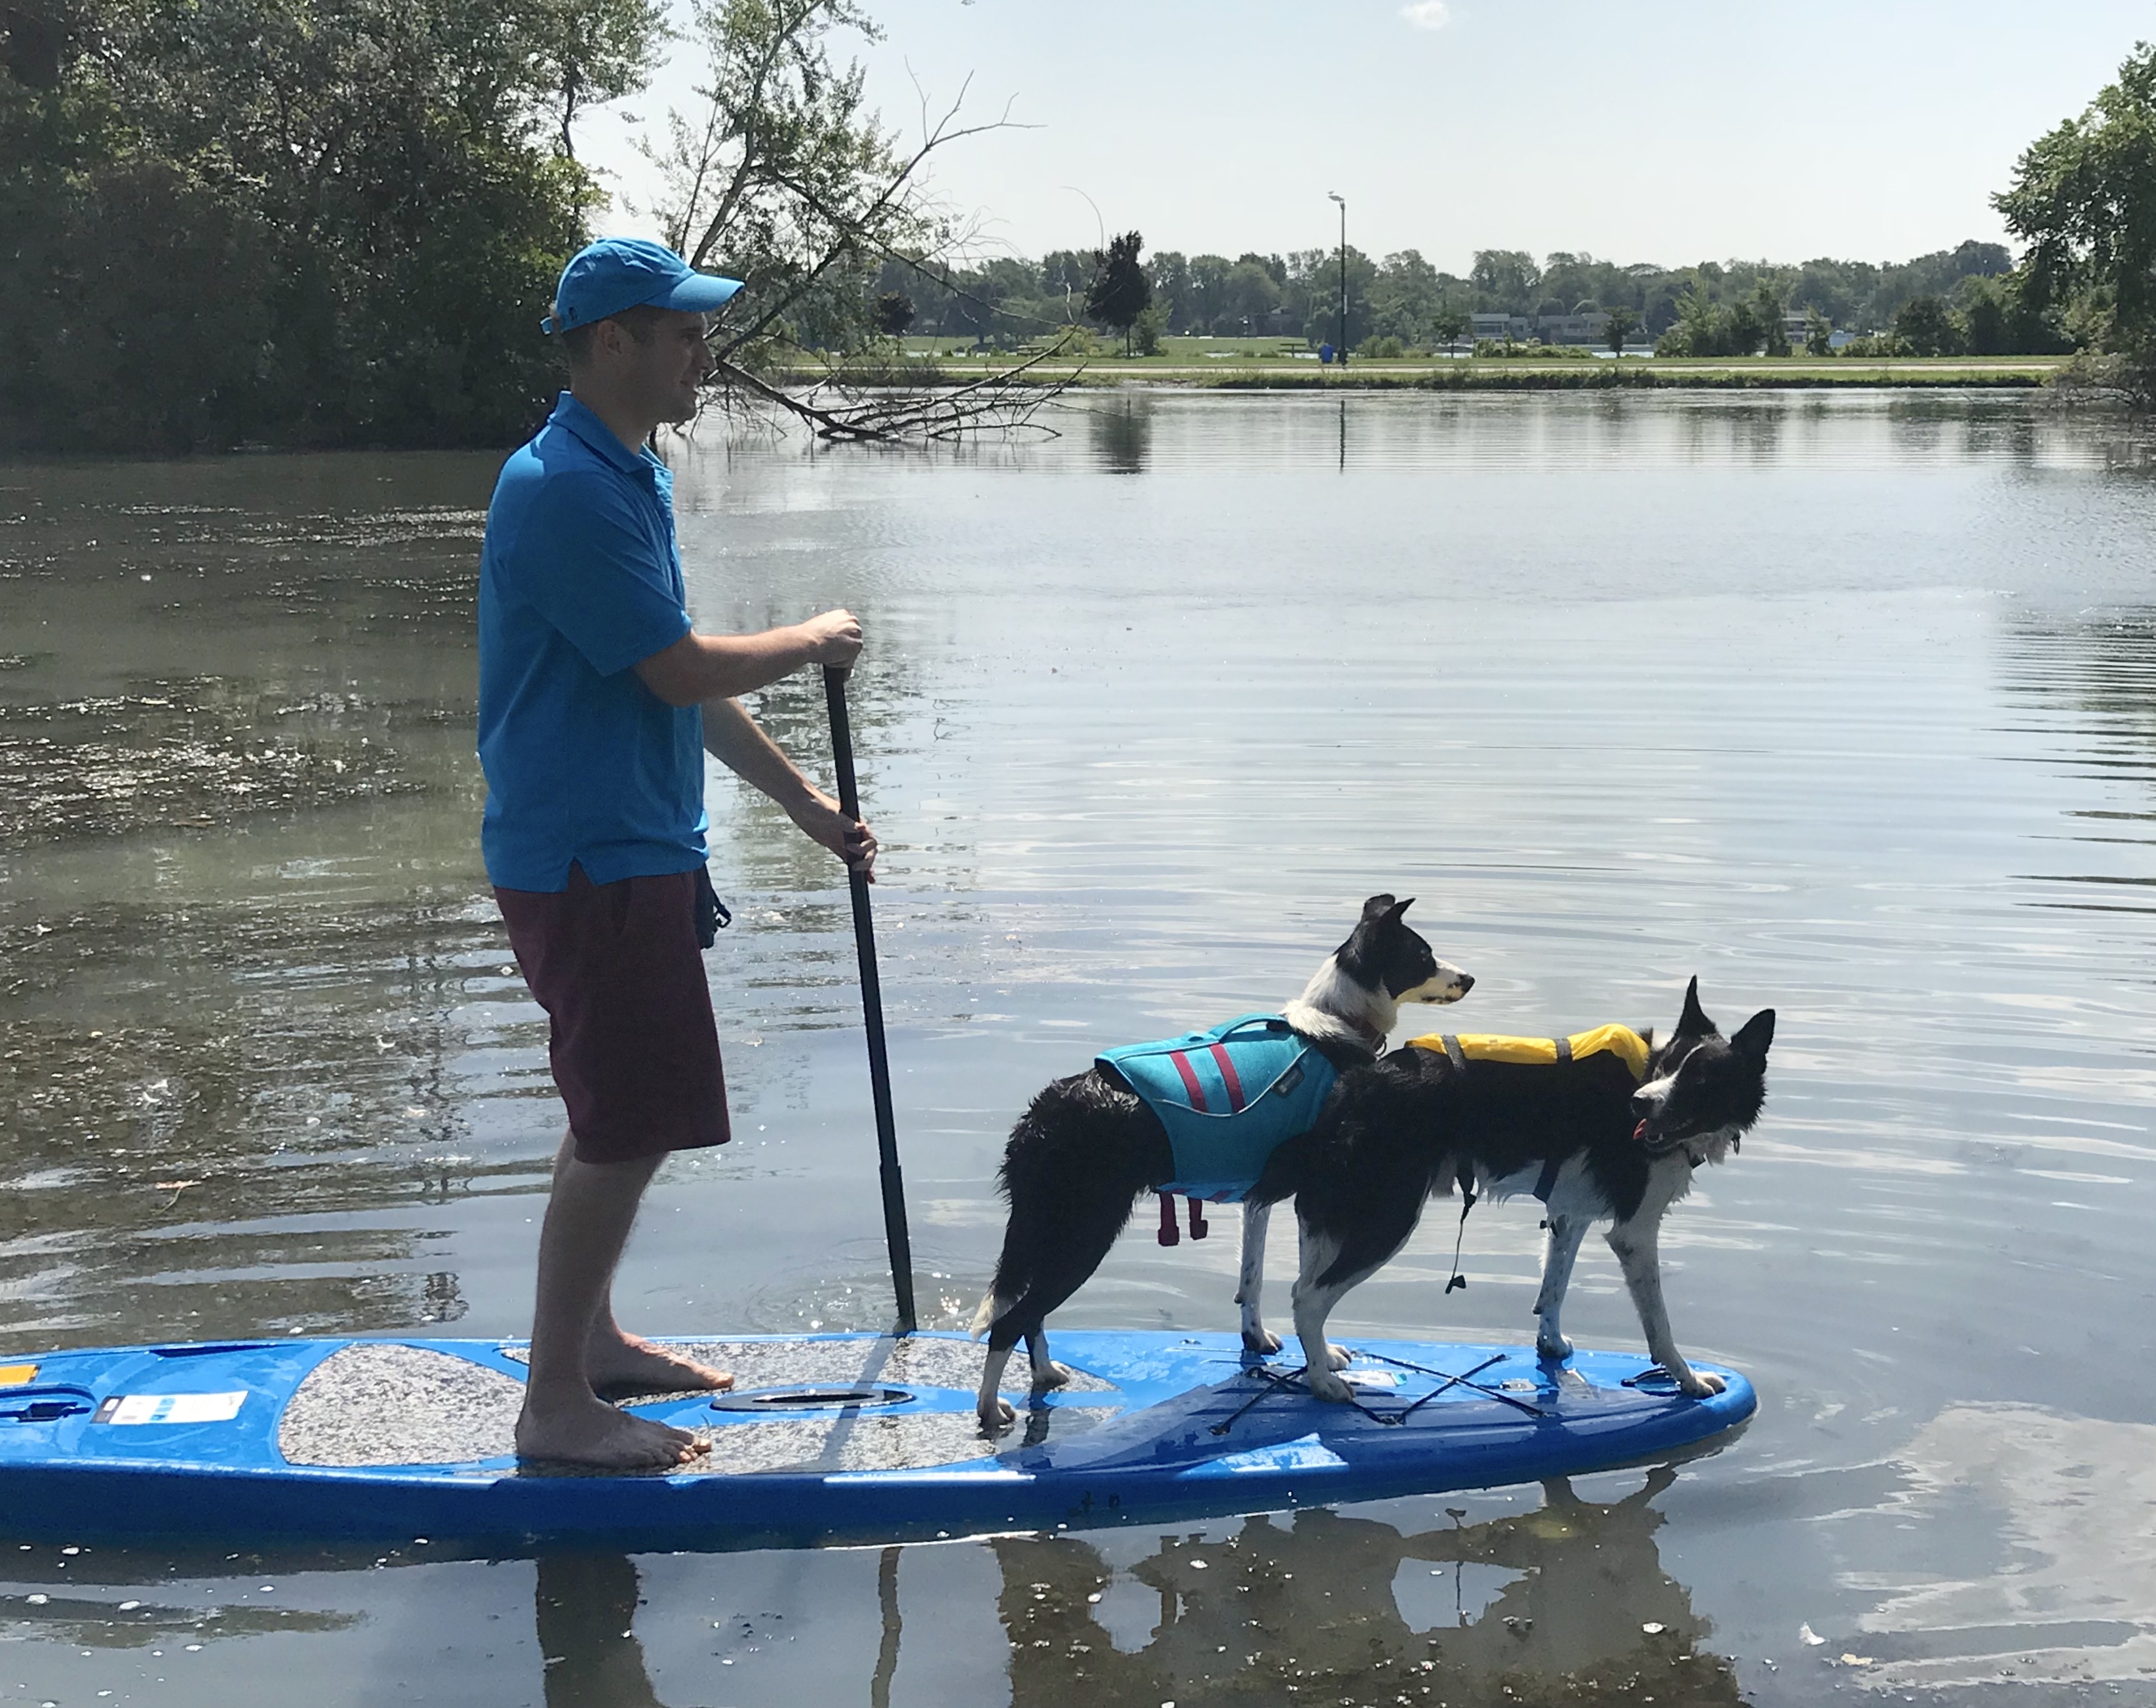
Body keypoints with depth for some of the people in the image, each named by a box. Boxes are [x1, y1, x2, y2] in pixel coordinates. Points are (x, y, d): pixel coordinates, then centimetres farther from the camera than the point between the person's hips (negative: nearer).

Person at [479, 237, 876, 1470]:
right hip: (587, 860, -10)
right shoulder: (565, 488, -20)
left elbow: (681, 685, 18)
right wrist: (813, 644, -5)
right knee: (629, 1128, -6)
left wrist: (805, 802, 19)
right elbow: (683, 672, -22)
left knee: (622, 1119, 19)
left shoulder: (631, 476, 13)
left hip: (633, 849, 10)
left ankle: (592, 1338, 33)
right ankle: (556, 1405, 3)